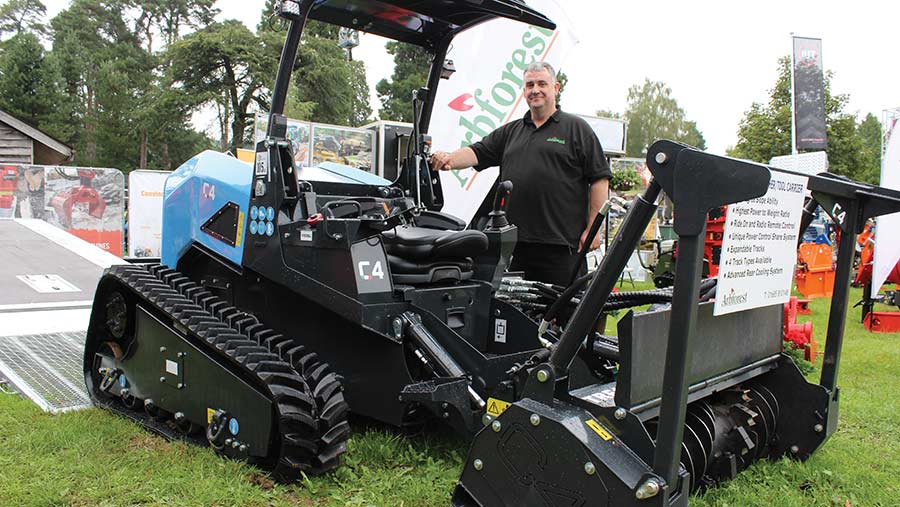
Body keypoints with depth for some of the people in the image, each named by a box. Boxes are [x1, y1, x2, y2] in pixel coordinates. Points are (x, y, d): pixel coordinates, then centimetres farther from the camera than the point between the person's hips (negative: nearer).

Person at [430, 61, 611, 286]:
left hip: (561, 243, -4)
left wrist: (593, 228, -6)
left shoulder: (576, 128, 5)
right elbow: (477, 152, 10)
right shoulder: (510, 132, 19)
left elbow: (599, 179, 0)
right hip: (516, 244, 4)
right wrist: (450, 159, -13)